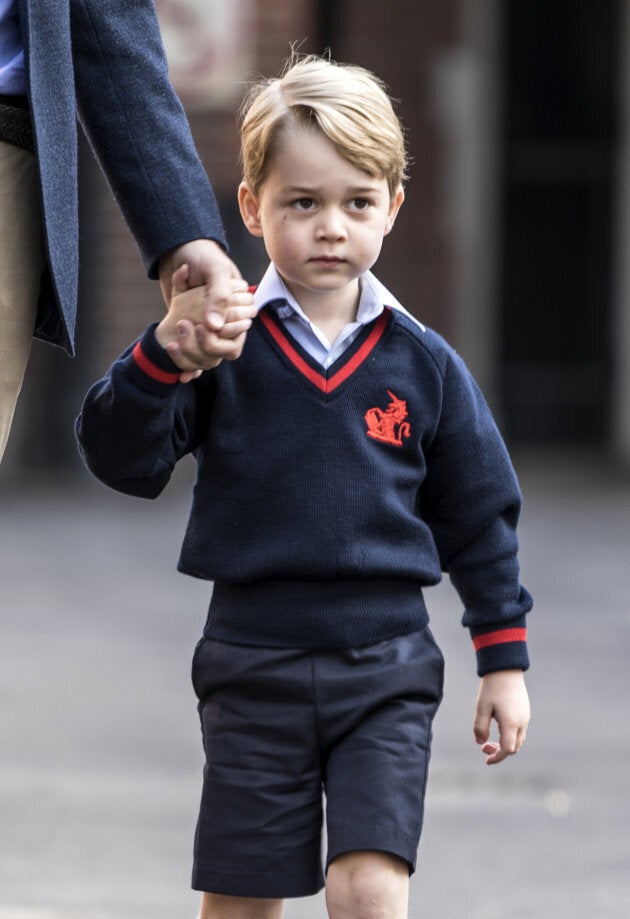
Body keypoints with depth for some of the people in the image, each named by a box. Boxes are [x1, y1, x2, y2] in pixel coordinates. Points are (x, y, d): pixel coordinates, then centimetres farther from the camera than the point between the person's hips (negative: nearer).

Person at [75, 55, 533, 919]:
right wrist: (162, 352, -24)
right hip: (254, 663, 0)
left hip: (386, 667, 0)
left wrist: (504, 658, 9)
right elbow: (121, 457, -8)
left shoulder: (423, 364, 2)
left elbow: (478, 516, 9)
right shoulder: (221, 346, -2)